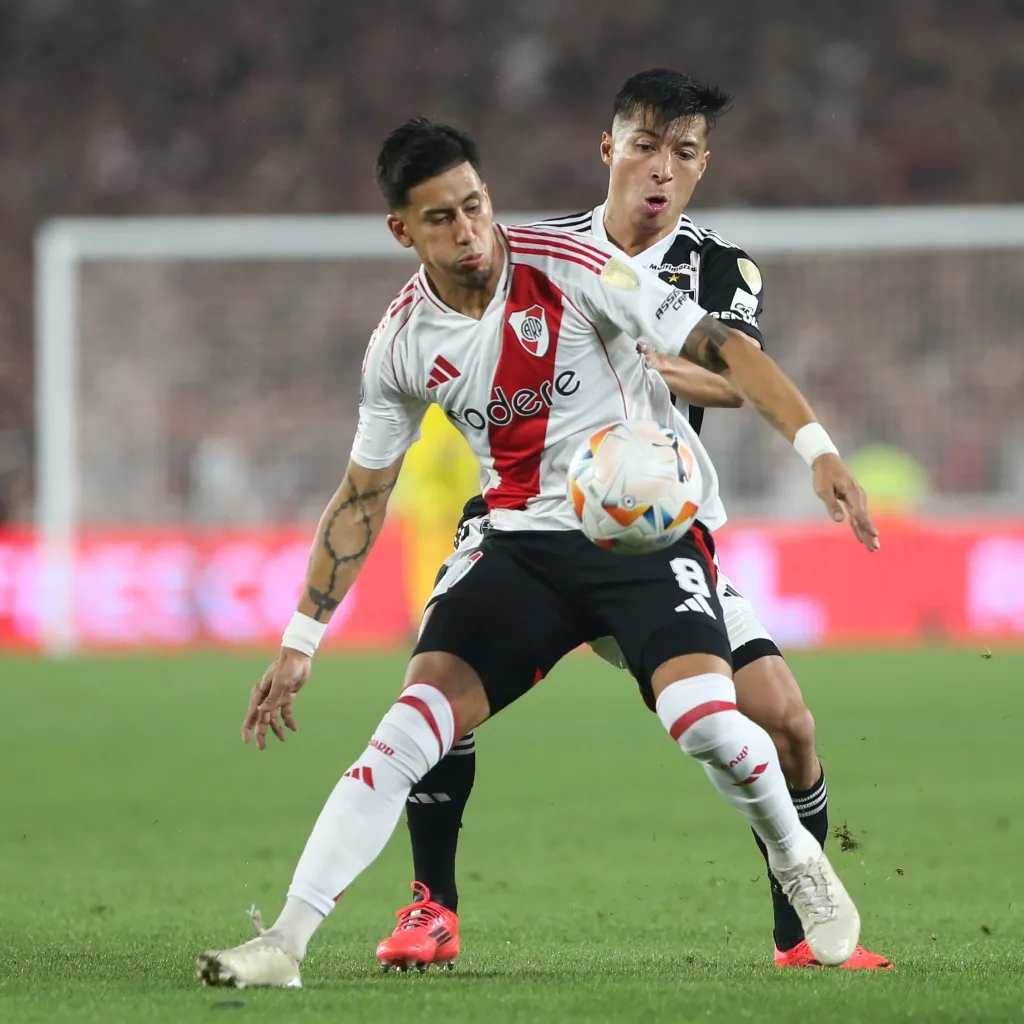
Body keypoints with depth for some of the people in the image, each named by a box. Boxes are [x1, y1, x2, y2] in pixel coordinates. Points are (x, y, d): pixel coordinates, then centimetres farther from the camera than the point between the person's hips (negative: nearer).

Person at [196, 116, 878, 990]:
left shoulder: (566, 266, -13)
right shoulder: (402, 343, -1)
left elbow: (720, 347, -12)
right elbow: (362, 496, 11)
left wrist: (817, 448, -23)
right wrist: (301, 641, 10)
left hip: (649, 521, -3)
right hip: (525, 544, 3)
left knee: (704, 717, -26)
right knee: (411, 727, -14)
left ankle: (796, 859, 6)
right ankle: (286, 942, -12)